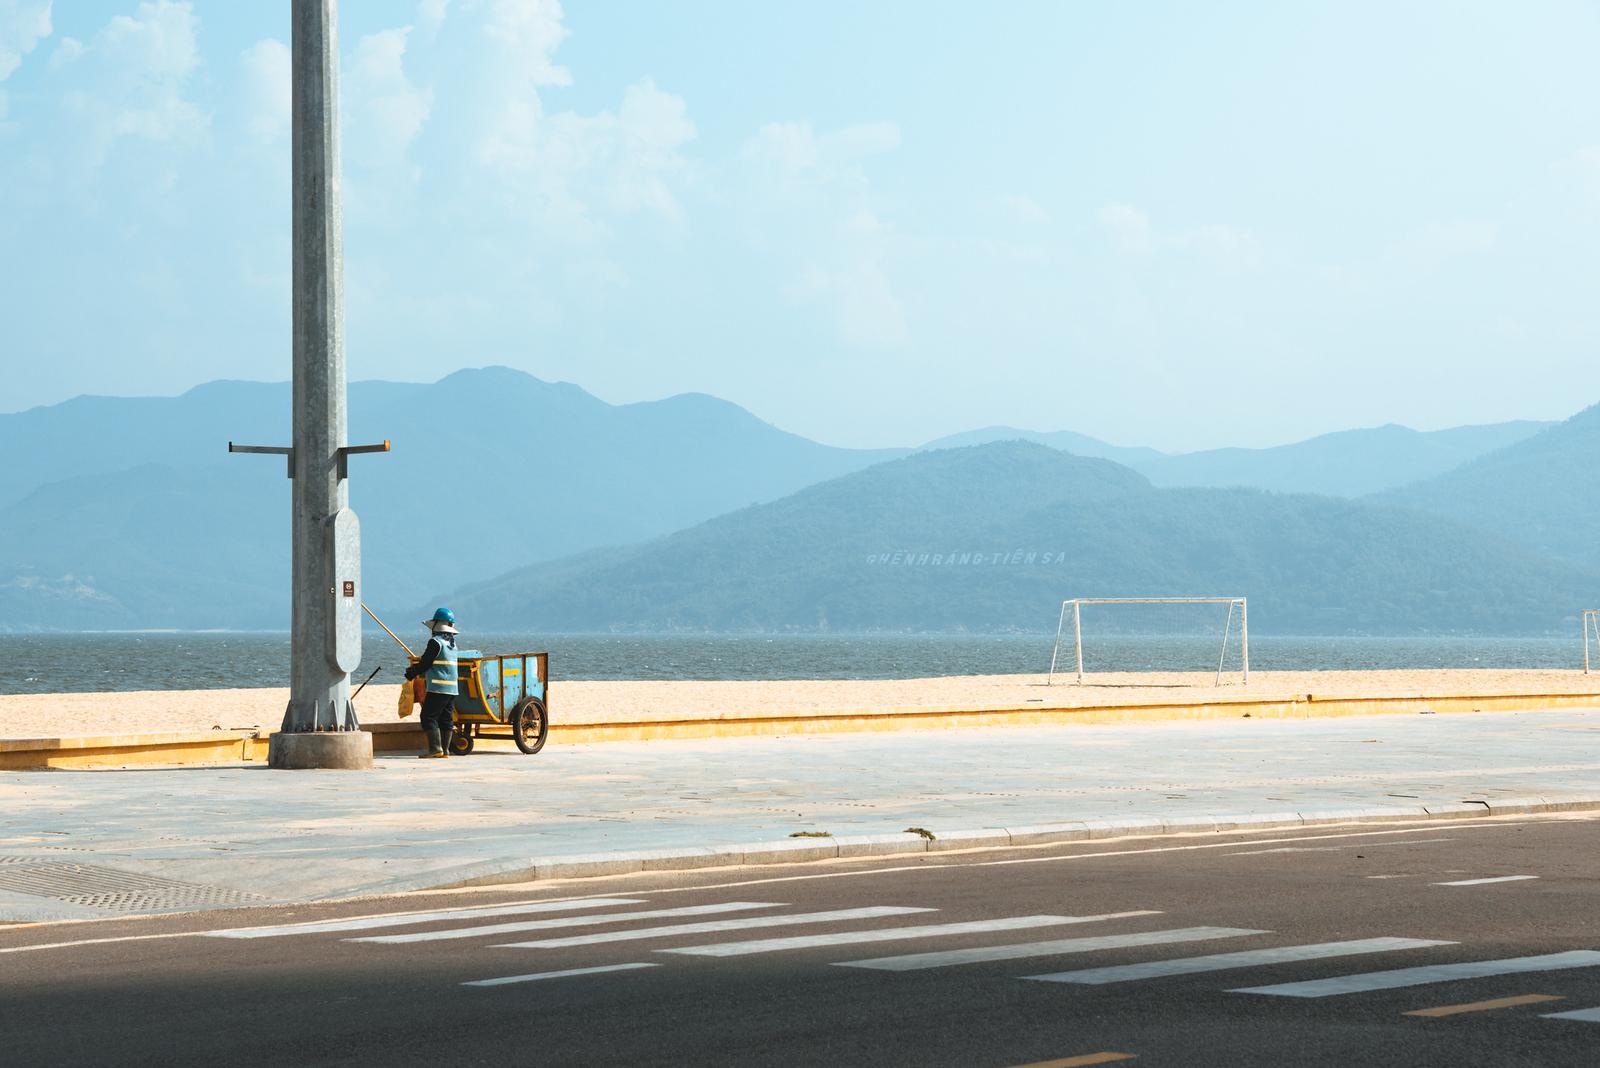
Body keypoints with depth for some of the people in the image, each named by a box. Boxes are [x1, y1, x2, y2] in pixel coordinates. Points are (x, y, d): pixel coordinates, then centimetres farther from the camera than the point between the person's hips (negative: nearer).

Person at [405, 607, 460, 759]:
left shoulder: (436, 642, -12)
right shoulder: (451, 642, 15)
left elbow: (424, 664, -10)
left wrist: (411, 673, 7)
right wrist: (417, 669, 26)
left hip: (438, 688, -8)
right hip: (452, 688, 8)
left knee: (428, 716, -4)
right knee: (446, 719, 9)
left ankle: (435, 748, -11)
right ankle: (445, 750, 9)